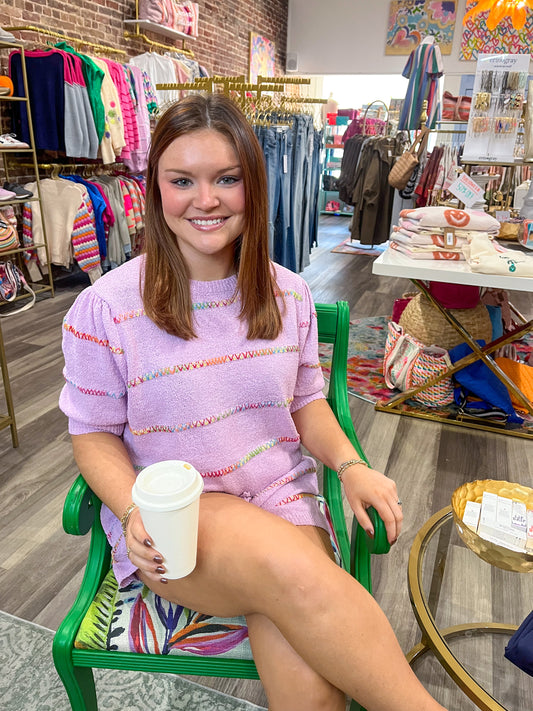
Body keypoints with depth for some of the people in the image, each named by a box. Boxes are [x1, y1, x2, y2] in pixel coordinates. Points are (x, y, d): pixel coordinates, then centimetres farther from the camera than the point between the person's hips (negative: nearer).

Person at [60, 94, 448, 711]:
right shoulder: (105, 307, -9)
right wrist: (134, 515, -18)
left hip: (280, 497, 3)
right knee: (291, 567, -31)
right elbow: (94, 434, -1)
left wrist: (349, 464, -7)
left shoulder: (288, 294, 2)